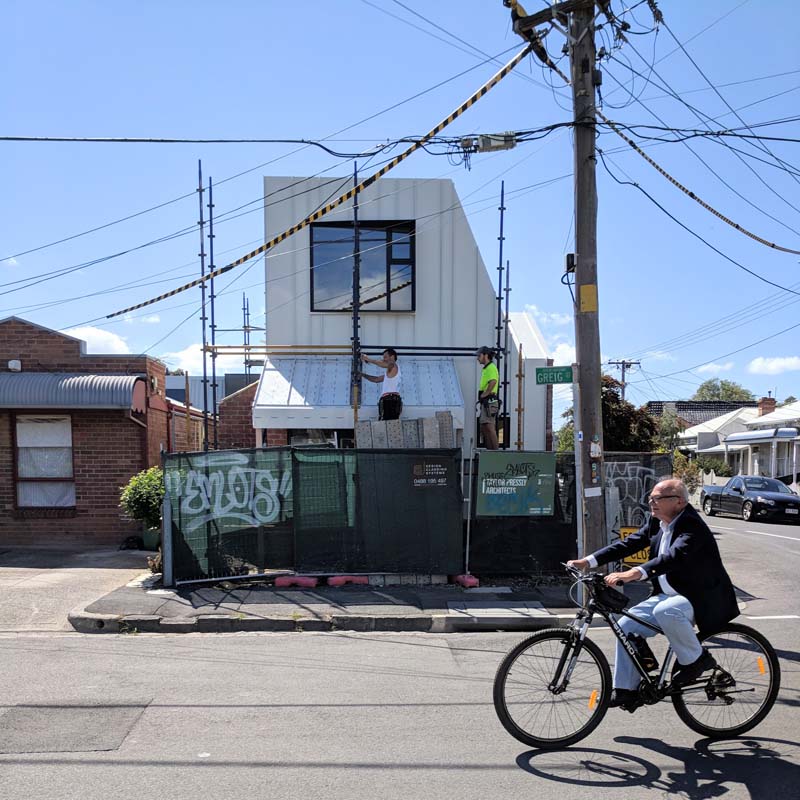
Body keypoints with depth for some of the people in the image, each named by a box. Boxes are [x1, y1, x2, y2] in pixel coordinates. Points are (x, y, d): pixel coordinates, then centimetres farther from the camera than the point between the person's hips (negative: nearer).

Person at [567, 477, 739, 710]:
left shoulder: (691, 525, -21)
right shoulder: (655, 523, 5)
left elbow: (674, 556, -37)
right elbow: (628, 543, 3)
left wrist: (635, 573, -50)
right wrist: (588, 561, -7)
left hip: (702, 598, -8)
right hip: (667, 595, 8)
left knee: (665, 610, -36)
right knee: (626, 626, -5)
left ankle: (697, 659, -11)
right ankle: (626, 690, 7)